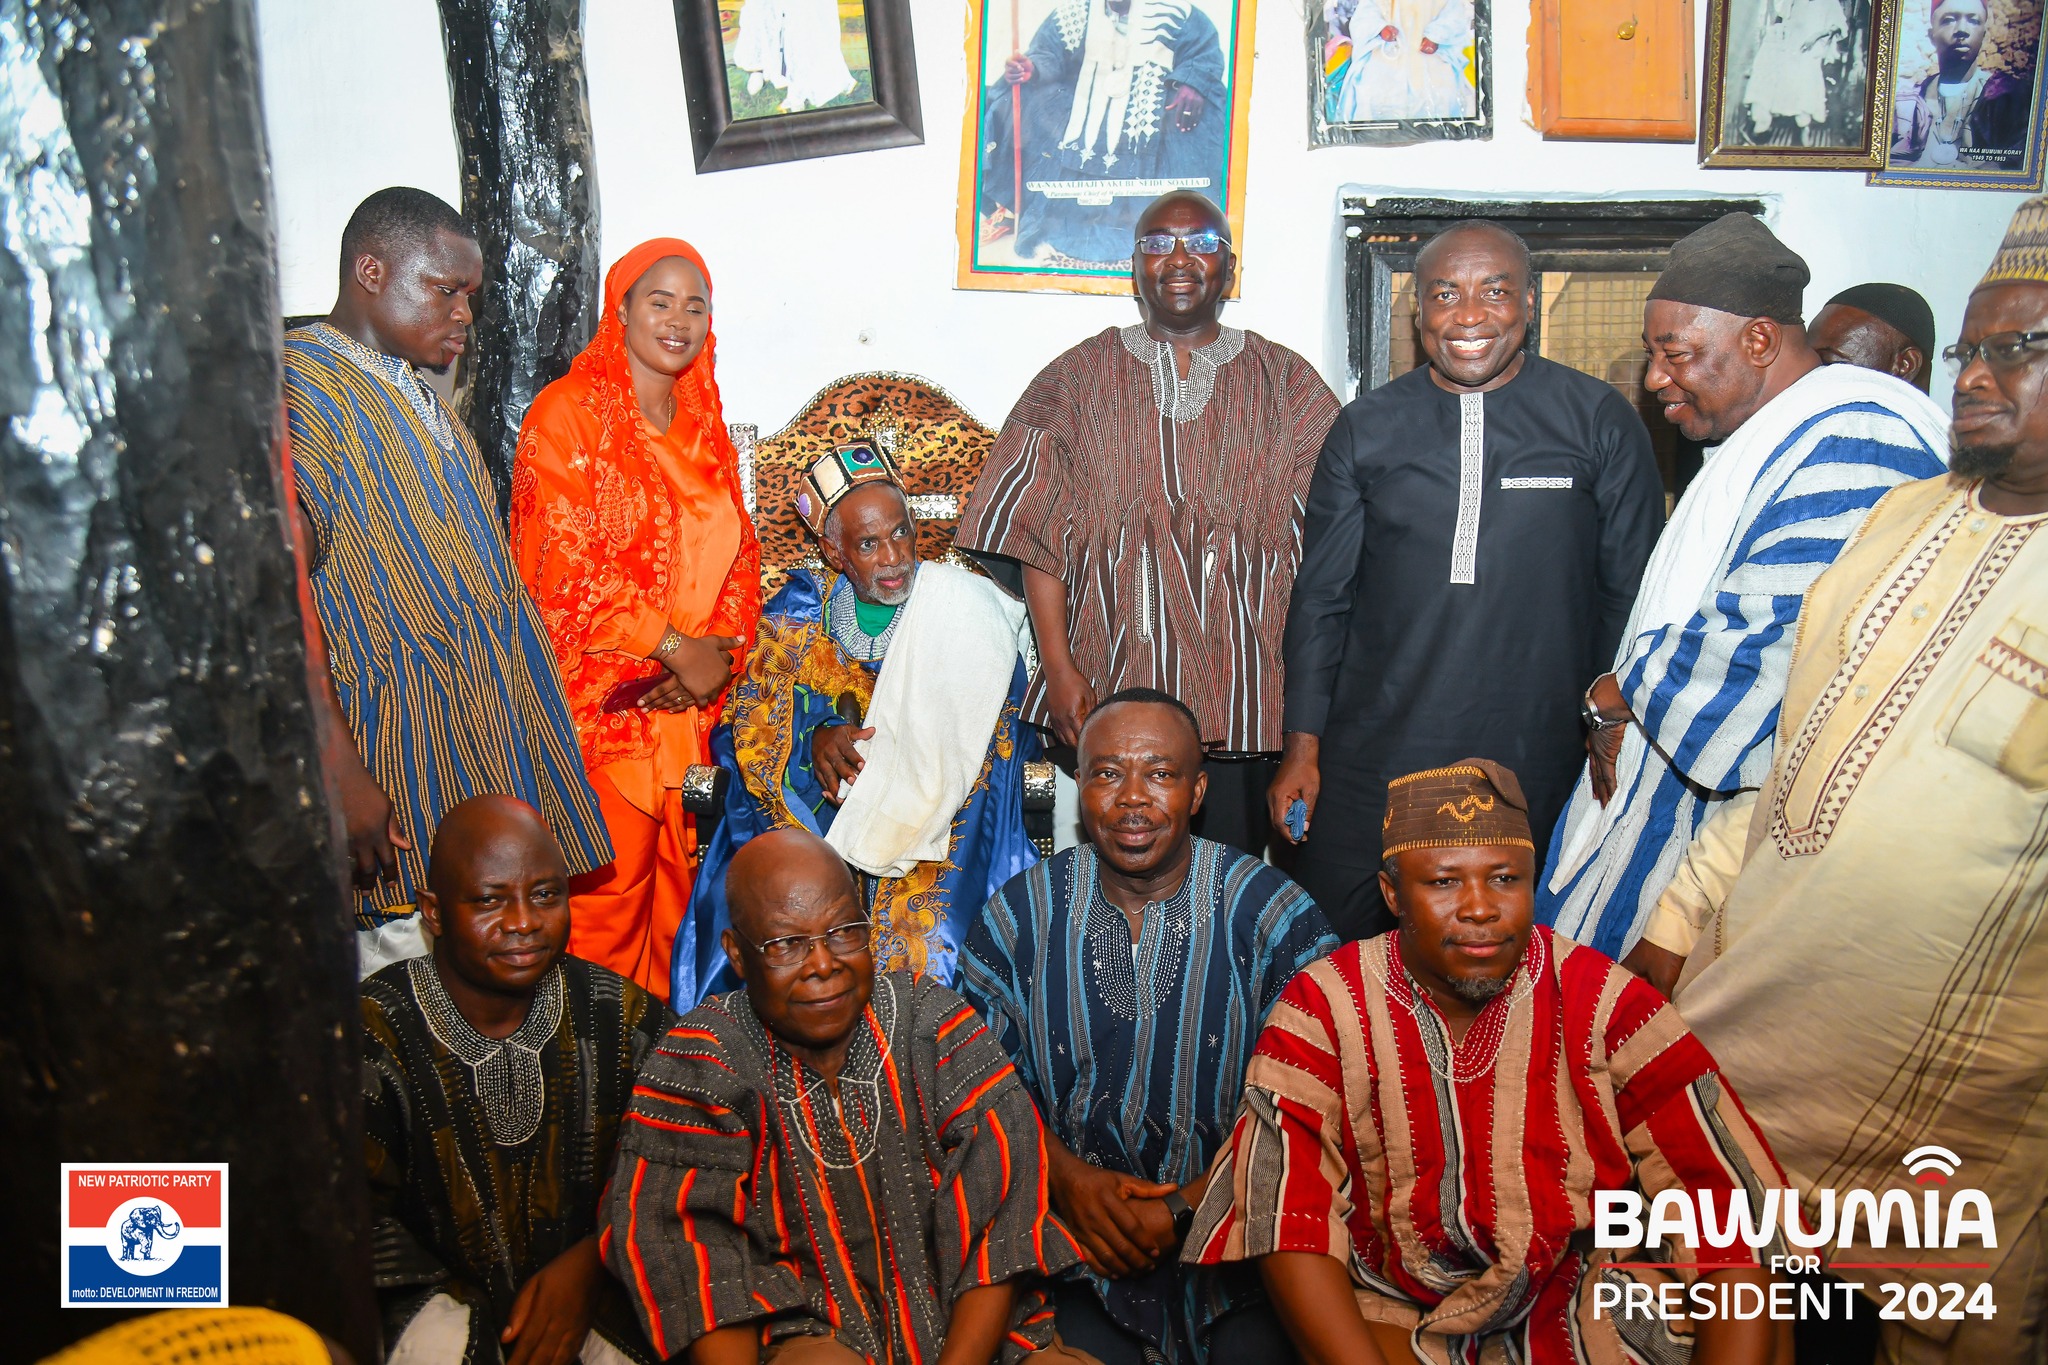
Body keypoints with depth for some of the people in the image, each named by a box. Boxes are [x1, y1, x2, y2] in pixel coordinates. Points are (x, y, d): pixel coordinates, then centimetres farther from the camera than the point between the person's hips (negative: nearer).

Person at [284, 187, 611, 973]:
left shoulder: (414, 392, 18)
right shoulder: (303, 384, -11)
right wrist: (339, 773, -24)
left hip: (492, 711, 9)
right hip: (410, 728, -9)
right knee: (418, 959, -4)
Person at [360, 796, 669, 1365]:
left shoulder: (626, 1019, -2)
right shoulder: (374, 1035, -11)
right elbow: (359, 1222, -9)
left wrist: (587, 1264, -12)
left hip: (595, 1296, 2)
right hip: (445, 1302, -2)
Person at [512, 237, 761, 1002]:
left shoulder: (704, 424, 15)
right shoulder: (568, 413, -5)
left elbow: (738, 551, 13)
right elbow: (564, 564, -13)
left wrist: (721, 648, -5)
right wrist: (676, 647, -14)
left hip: (688, 692, 6)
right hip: (600, 696, -5)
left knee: (676, 871, 10)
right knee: (606, 884, -2)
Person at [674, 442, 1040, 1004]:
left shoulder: (964, 612, 1)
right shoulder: (801, 609, 7)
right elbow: (743, 725, 3)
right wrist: (813, 739, -18)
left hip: (934, 825, -1)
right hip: (807, 809, 2)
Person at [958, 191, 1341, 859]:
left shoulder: (1285, 381, 10)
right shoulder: (1078, 378, 8)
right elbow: (1035, 531, 3)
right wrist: (1058, 666, -6)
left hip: (1242, 687, 1)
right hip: (1113, 688, 0)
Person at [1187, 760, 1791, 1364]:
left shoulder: (1607, 1007, -6)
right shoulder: (1323, 1008, -8)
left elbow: (1741, 1221, -8)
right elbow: (1290, 1222, -14)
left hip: (1578, 1303, 2)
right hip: (1390, 1311, -1)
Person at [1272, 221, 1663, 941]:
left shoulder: (1600, 421, 1)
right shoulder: (1365, 428, 5)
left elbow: (1631, 596, 5)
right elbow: (1320, 597, 8)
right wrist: (1302, 747, 4)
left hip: (1536, 765, -1)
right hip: (1372, 762, 1)